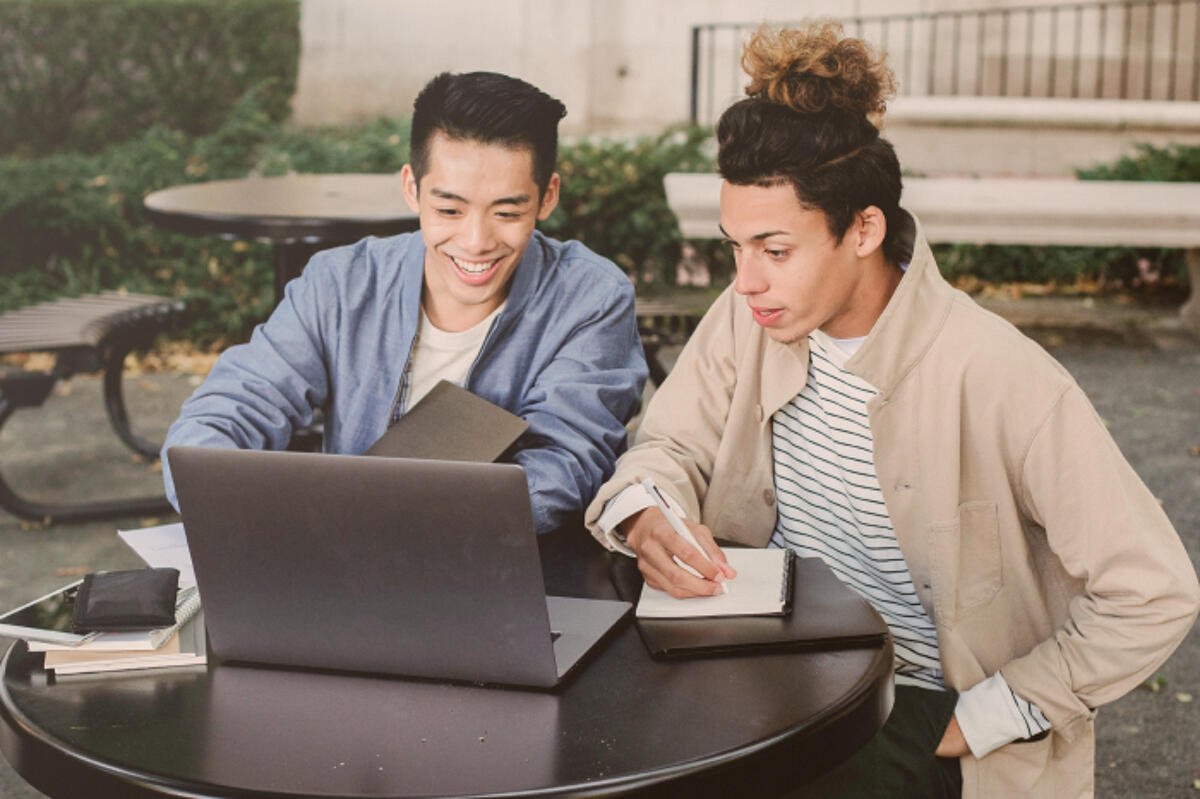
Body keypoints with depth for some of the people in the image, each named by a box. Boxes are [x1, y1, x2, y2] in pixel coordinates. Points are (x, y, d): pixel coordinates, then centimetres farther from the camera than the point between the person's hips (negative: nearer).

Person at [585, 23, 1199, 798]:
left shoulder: (999, 379, -24)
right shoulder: (753, 315, -5)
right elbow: (672, 446, 5)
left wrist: (977, 722, -15)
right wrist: (644, 517, -20)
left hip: (918, 701, -5)